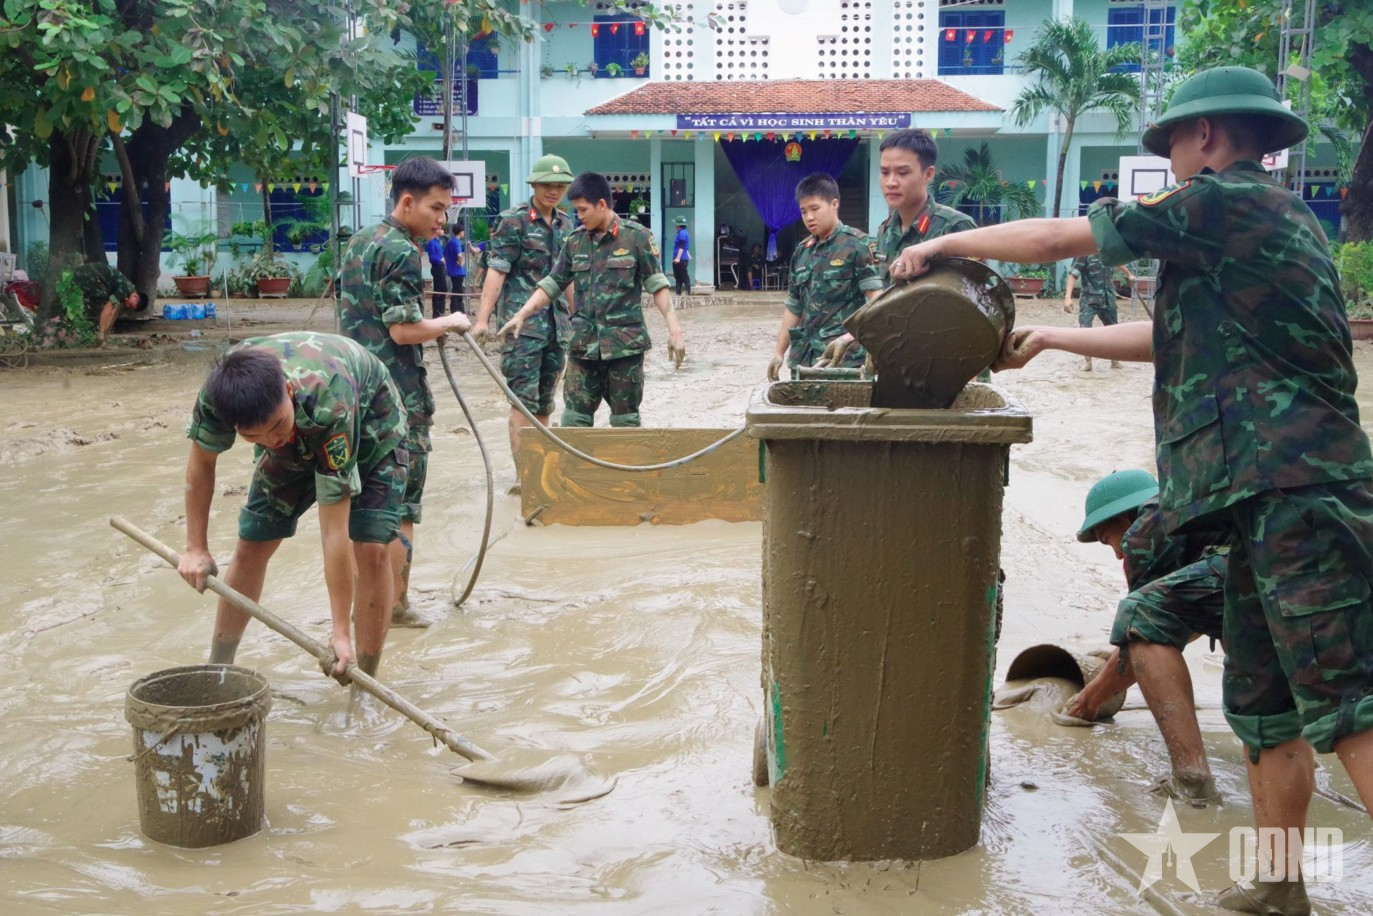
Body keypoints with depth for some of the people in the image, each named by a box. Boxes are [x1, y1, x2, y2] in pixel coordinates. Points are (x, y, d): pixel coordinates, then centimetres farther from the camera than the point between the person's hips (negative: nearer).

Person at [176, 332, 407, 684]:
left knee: (372, 549, -19)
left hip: (369, 423, -4)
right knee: (251, 546, 2)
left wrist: (340, 631, -37)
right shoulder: (220, 392, -34)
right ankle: (217, 669, 19)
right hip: (298, 436, 5)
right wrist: (196, 548, -7)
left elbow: (335, 531, -42)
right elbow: (202, 460, -10)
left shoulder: (329, 404, -46)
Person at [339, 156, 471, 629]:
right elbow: (404, 329, -21)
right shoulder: (401, 252, -16)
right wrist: (450, 322, -6)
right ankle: (396, 606, 6)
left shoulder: (359, 242, 14)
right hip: (398, 395, -9)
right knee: (401, 506, 0)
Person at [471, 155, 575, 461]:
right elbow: (496, 271, -11)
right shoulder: (514, 221, -6)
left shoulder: (565, 224, 13)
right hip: (523, 323, -6)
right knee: (524, 399, -8)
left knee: (545, 401, 12)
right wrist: (483, 318, -18)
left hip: (556, 322, 6)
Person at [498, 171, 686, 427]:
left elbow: (657, 285, -5)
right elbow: (552, 284, 11)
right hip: (584, 344, 4)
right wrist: (521, 315, 1)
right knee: (574, 419, 3)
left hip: (625, 343, -3)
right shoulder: (573, 241, 7)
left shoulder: (637, 237, -4)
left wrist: (674, 329, -13)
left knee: (625, 420, 6)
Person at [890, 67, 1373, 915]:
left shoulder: (1224, 201, -6)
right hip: (1274, 494, 10)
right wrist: (1048, 338, 34)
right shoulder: (1276, 216, 23)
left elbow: (1056, 238, -3)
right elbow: (1171, 337, 29)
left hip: (1289, 488, -10)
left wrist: (946, 242, 10)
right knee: (1261, 703, 14)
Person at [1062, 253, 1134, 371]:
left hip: (1108, 299, 5)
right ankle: (1088, 362, -3)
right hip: (1089, 299, -5)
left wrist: (1129, 275, 46)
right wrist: (1068, 297, -31)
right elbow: (1073, 274, -20)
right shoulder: (1084, 254, -14)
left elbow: (1118, 263, 26)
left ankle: (1115, 361, 30)